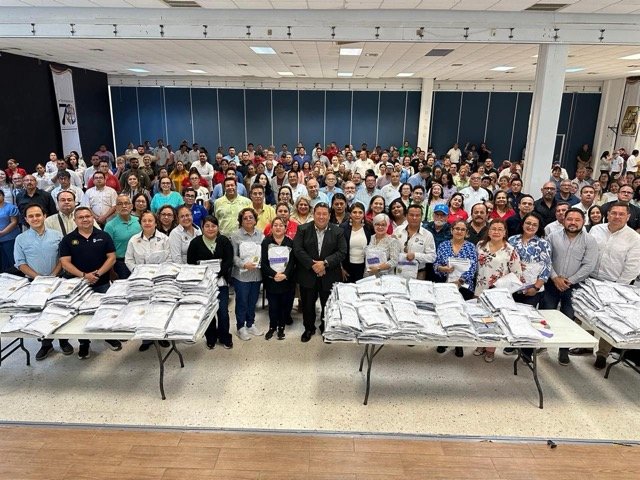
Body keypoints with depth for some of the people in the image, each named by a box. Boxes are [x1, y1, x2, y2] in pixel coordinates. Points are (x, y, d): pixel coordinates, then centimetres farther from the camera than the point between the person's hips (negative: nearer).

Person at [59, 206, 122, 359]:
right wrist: (83, 275, -19)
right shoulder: (67, 239, 1)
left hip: (103, 283, 0)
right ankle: (83, 343, 26)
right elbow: (65, 262, -6)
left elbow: (112, 257, -2)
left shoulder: (103, 236, 1)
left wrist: (98, 273, -15)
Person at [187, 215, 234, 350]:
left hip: (221, 281, 0)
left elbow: (229, 261, -3)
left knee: (223, 311, -1)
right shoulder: (195, 242, 2)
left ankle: (225, 338, 18)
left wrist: (217, 273, -15)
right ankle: (210, 339, 23)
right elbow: (190, 263, 2)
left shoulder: (224, 241, 3)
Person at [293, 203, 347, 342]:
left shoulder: (338, 231, -1)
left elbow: (342, 252, -7)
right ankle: (309, 329, 32)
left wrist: (325, 263, -18)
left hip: (329, 276, 0)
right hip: (307, 275, 0)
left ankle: (326, 328, 34)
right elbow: (298, 250, -9)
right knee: (308, 304, 11)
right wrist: (312, 265, -18)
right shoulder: (303, 229, -2)